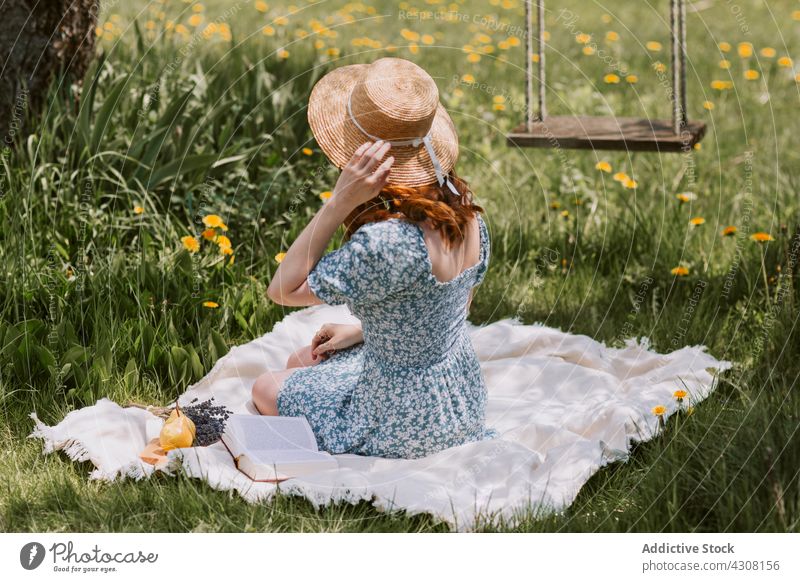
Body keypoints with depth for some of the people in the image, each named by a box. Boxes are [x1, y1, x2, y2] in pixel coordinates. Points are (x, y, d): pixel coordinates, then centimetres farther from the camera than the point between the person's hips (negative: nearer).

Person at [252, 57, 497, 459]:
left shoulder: (385, 241, -35)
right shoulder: (463, 206, -9)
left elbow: (282, 289, -22)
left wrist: (339, 202, -31)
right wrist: (361, 333, 12)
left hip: (407, 427, -7)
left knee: (266, 388, 19)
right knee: (302, 362, 29)